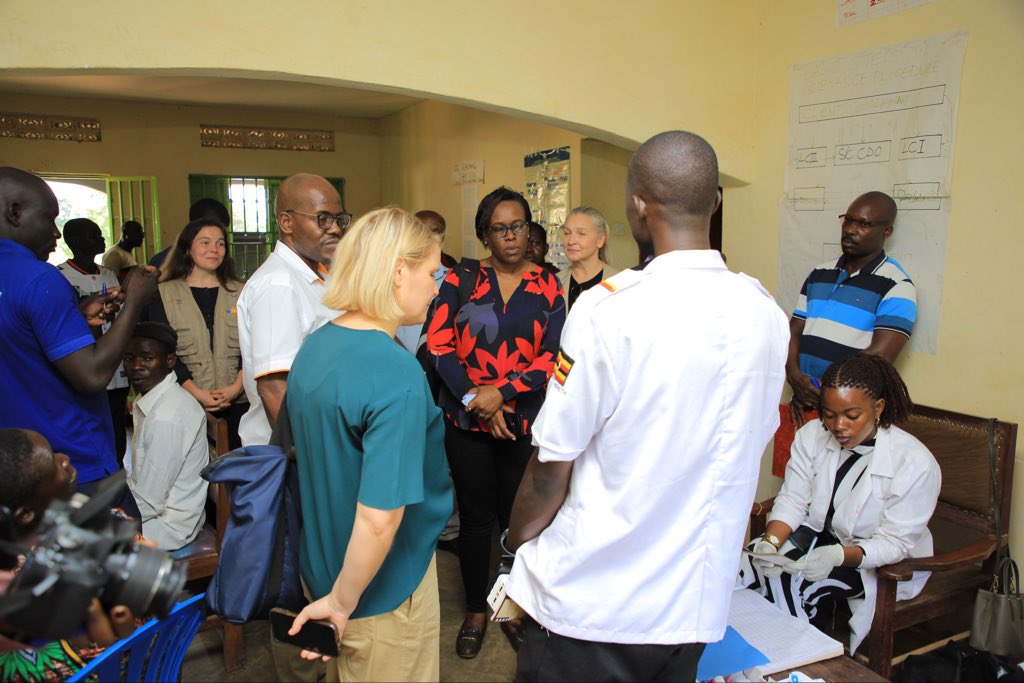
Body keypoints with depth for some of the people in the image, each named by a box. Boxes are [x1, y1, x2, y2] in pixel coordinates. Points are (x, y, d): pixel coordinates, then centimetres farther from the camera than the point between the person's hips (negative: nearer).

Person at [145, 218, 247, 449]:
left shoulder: (240, 293, 10)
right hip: (187, 402, -1)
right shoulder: (164, 294, 5)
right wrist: (196, 393, -12)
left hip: (238, 400, 1)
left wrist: (236, 387, -11)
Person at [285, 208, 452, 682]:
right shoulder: (397, 376, -29)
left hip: (323, 567, 8)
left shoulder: (313, 346, -2)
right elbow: (380, 517, -32)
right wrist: (343, 600, -16)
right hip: (384, 590, -7)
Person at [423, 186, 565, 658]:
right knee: (475, 517, 10)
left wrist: (500, 393, -16)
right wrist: (473, 397, -15)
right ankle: (475, 611, 29)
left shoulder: (547, 286, 2)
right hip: (466, 422, 0)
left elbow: (553, 357, -6)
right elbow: (438, 344, -5)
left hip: (524, 421, 0)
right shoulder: (460, 280, 1)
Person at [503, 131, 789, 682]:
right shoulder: (766, 315, -4)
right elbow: (753, 440, 7)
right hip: (697, 602, 5)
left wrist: (517, 539, 2)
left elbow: (552, 465, -16)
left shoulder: (609, 308, -21)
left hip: (591, 600, -5)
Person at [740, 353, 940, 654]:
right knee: (749, 563, -19)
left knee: (792, 583, -26)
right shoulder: (812, 435, -10)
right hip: (819, 535, 5)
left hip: (886, 564, -4)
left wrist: (838, 556, -39)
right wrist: (770, 542, -29)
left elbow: (894, 543, -21)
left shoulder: (915, 464, -23)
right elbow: (792, 500, -9)